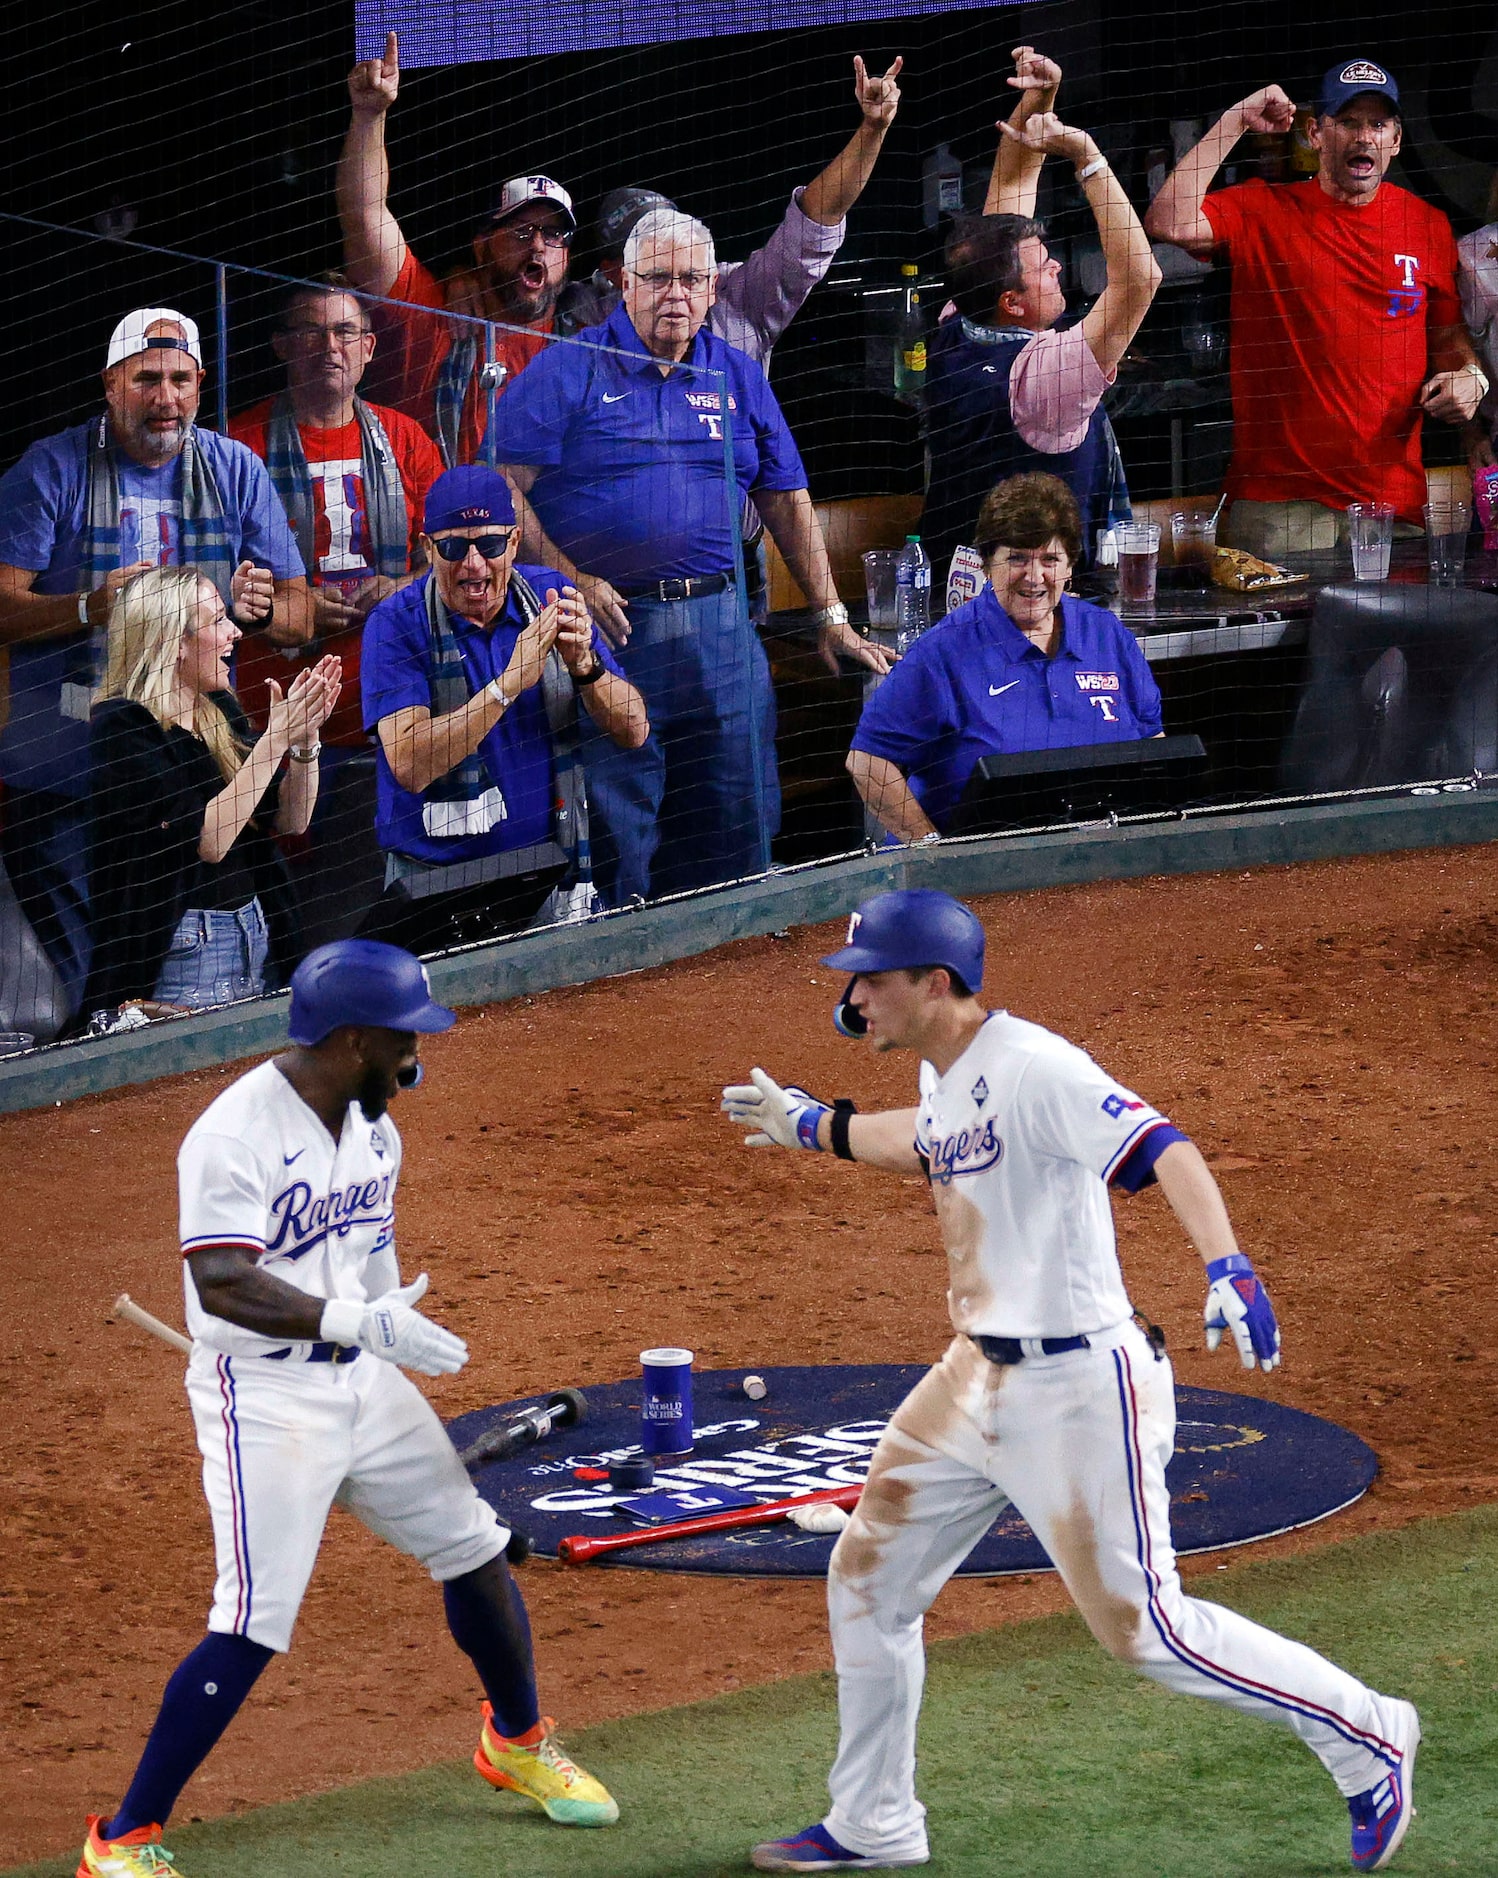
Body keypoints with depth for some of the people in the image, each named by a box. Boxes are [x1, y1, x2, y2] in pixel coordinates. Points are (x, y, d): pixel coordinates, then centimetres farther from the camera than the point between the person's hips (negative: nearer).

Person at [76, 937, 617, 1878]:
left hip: (365, 1378, 8)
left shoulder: (374, 1127, 6)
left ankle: (519, 1741, 40)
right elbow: (223, 1283, -31)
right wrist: (356, 1319, -40)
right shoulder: (237, 1134, -21)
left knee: (475, 1549, 14)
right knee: (253, 1627, -14)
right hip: (264, 1394, -8)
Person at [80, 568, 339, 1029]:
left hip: (254, 935, 7)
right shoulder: (121, 727, -13)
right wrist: (276, 738, -18)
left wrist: (305, 738, -3)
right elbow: (207, 840, -21)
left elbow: (291, 821, 13)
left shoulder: (220, 713, 10)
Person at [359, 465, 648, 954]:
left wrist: (584, 665, -18)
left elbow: (633, 732, 2)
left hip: (553, 877, 3)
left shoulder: (548, 596, 4)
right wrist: (512, 682, -25)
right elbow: (409, 766, -21)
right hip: (437, 890, -3)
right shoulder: (396, 625, -7)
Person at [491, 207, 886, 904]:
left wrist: (832, 618, 13)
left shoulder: (739, 377, 14)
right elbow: (507, 488, -6)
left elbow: (788, 502, 17)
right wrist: (571, 580, -16)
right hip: (608, 621, -4)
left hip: (719, 630, 4)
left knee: (736, 824, 7)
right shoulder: (569, 370, 0)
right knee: (614, 828, -6)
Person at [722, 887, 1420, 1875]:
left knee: (1140, 1625, -5)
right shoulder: (945, 1075, 8)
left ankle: (1365, 1737, 11)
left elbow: (1161, 1146, -34)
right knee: (868, 1578, 13)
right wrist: (811, 1125, 44)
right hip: (979, 1378, 10)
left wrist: (1226, 1265, -50)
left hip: (1080, 1386, -10)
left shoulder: (1030, 1067, -21)